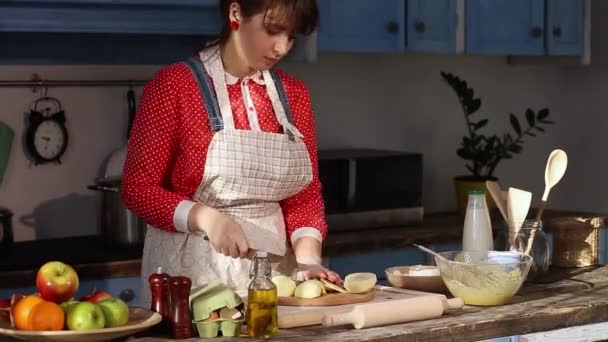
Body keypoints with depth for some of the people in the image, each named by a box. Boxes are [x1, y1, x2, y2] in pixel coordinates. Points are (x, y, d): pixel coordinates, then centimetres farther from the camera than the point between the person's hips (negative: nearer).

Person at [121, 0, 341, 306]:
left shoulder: (293, 95, 7)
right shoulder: (174, 85, -8)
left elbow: (304, 197, 7)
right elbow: (138, 188, -8)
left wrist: (307, 260, -10)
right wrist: (207, 218, -22)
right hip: (194, 273, -4)